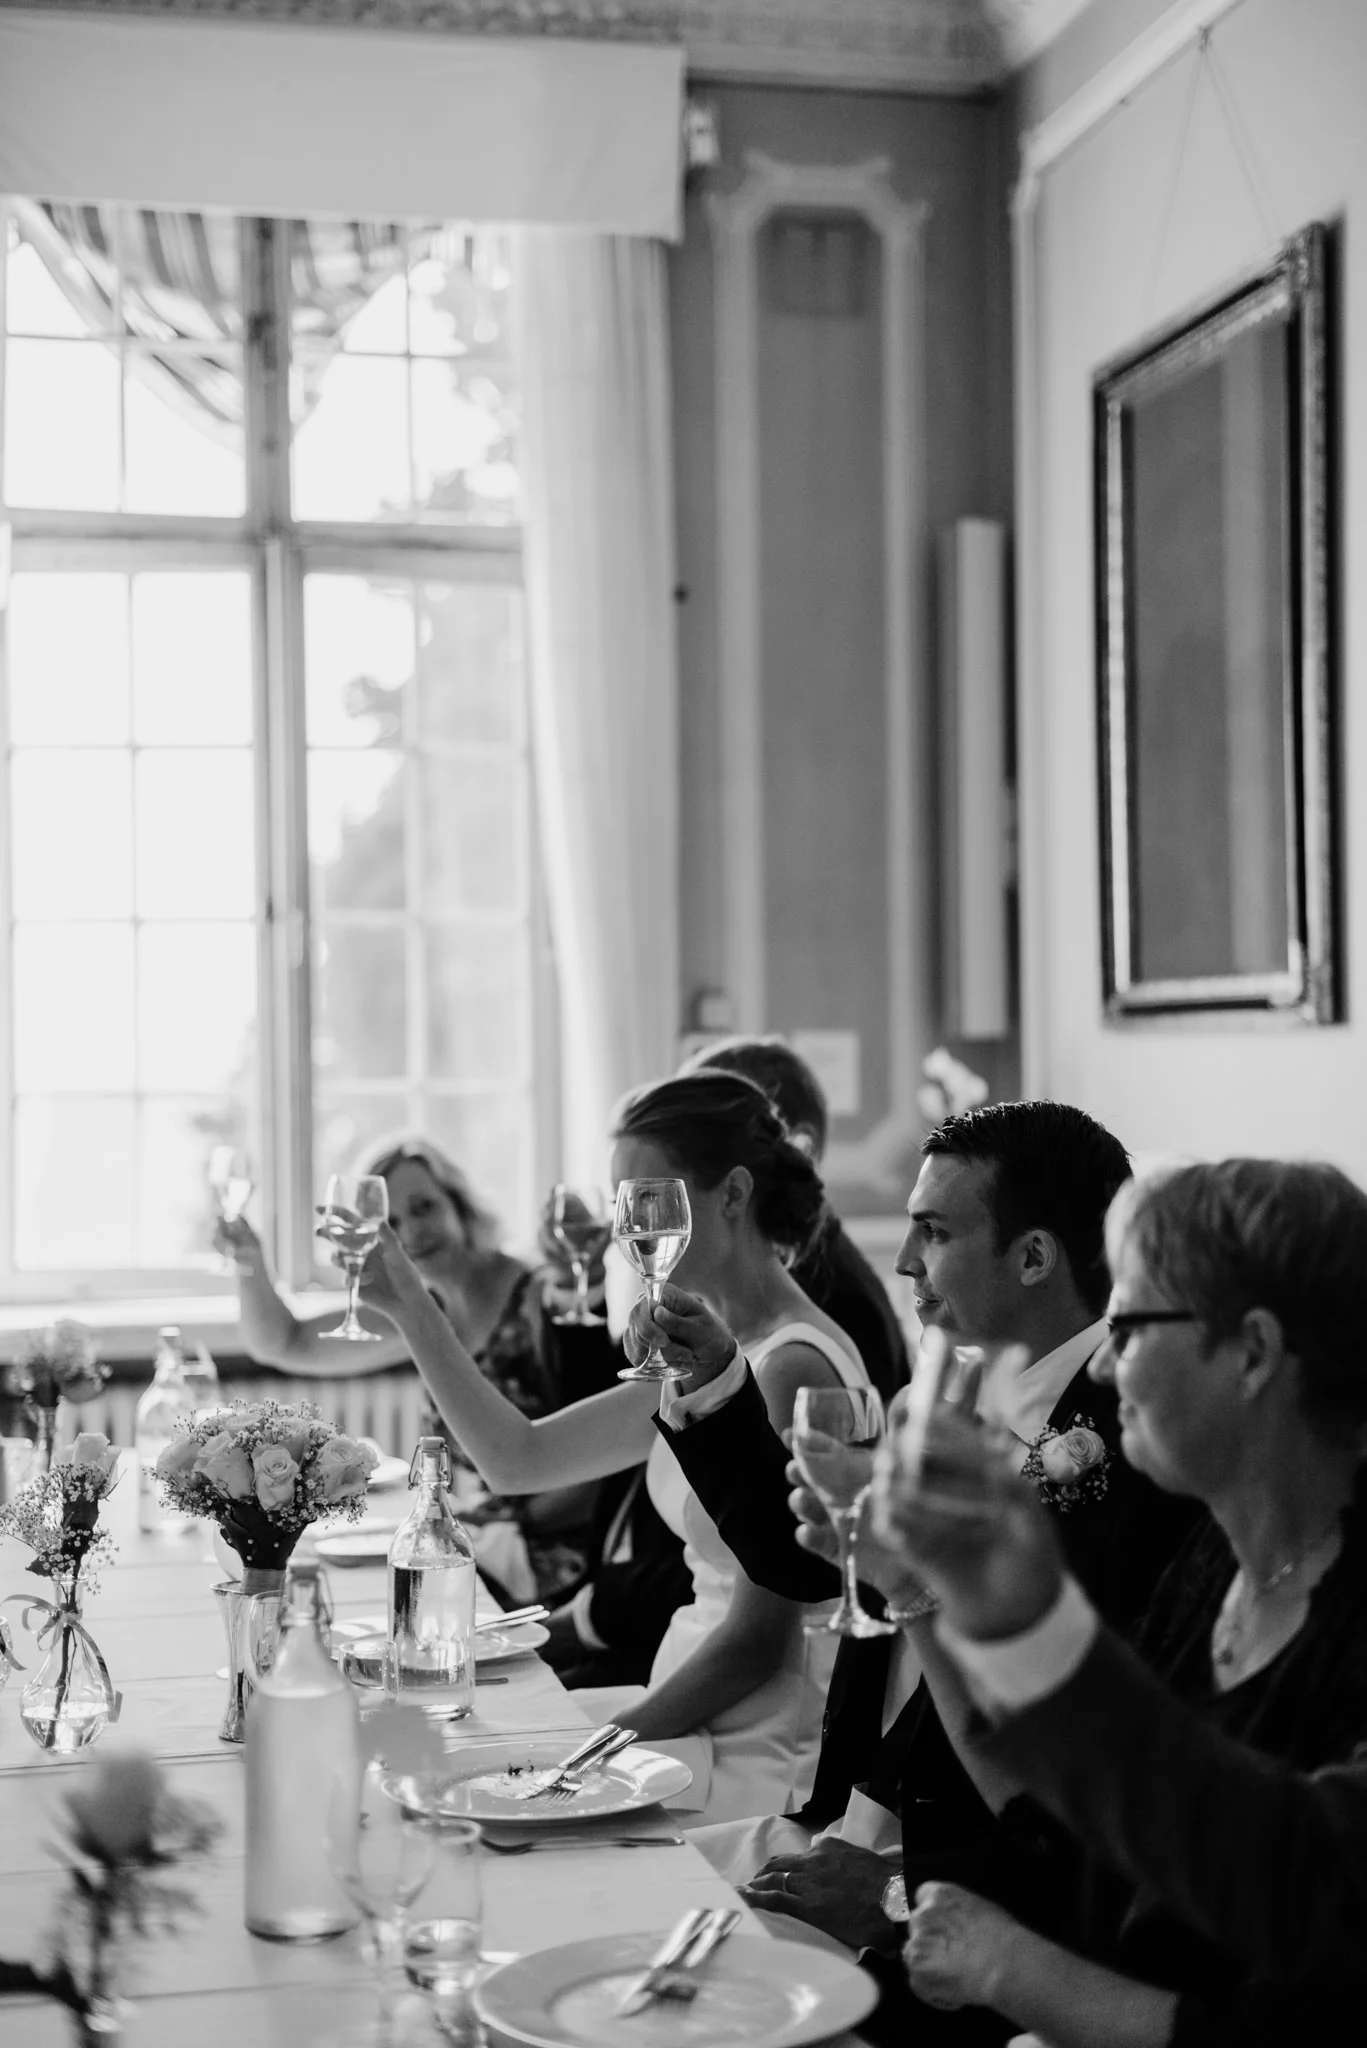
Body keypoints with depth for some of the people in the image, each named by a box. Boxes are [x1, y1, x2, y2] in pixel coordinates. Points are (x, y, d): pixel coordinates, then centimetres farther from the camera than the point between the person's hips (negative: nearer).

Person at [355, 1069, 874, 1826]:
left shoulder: (791, 1368, -19)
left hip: (763, 1762, -9)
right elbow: (519, 1459, 12)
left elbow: (758, 1643, -19)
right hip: (699, 1718, 9)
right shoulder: (716, 1351, 9)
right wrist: (411, 1309, 5)